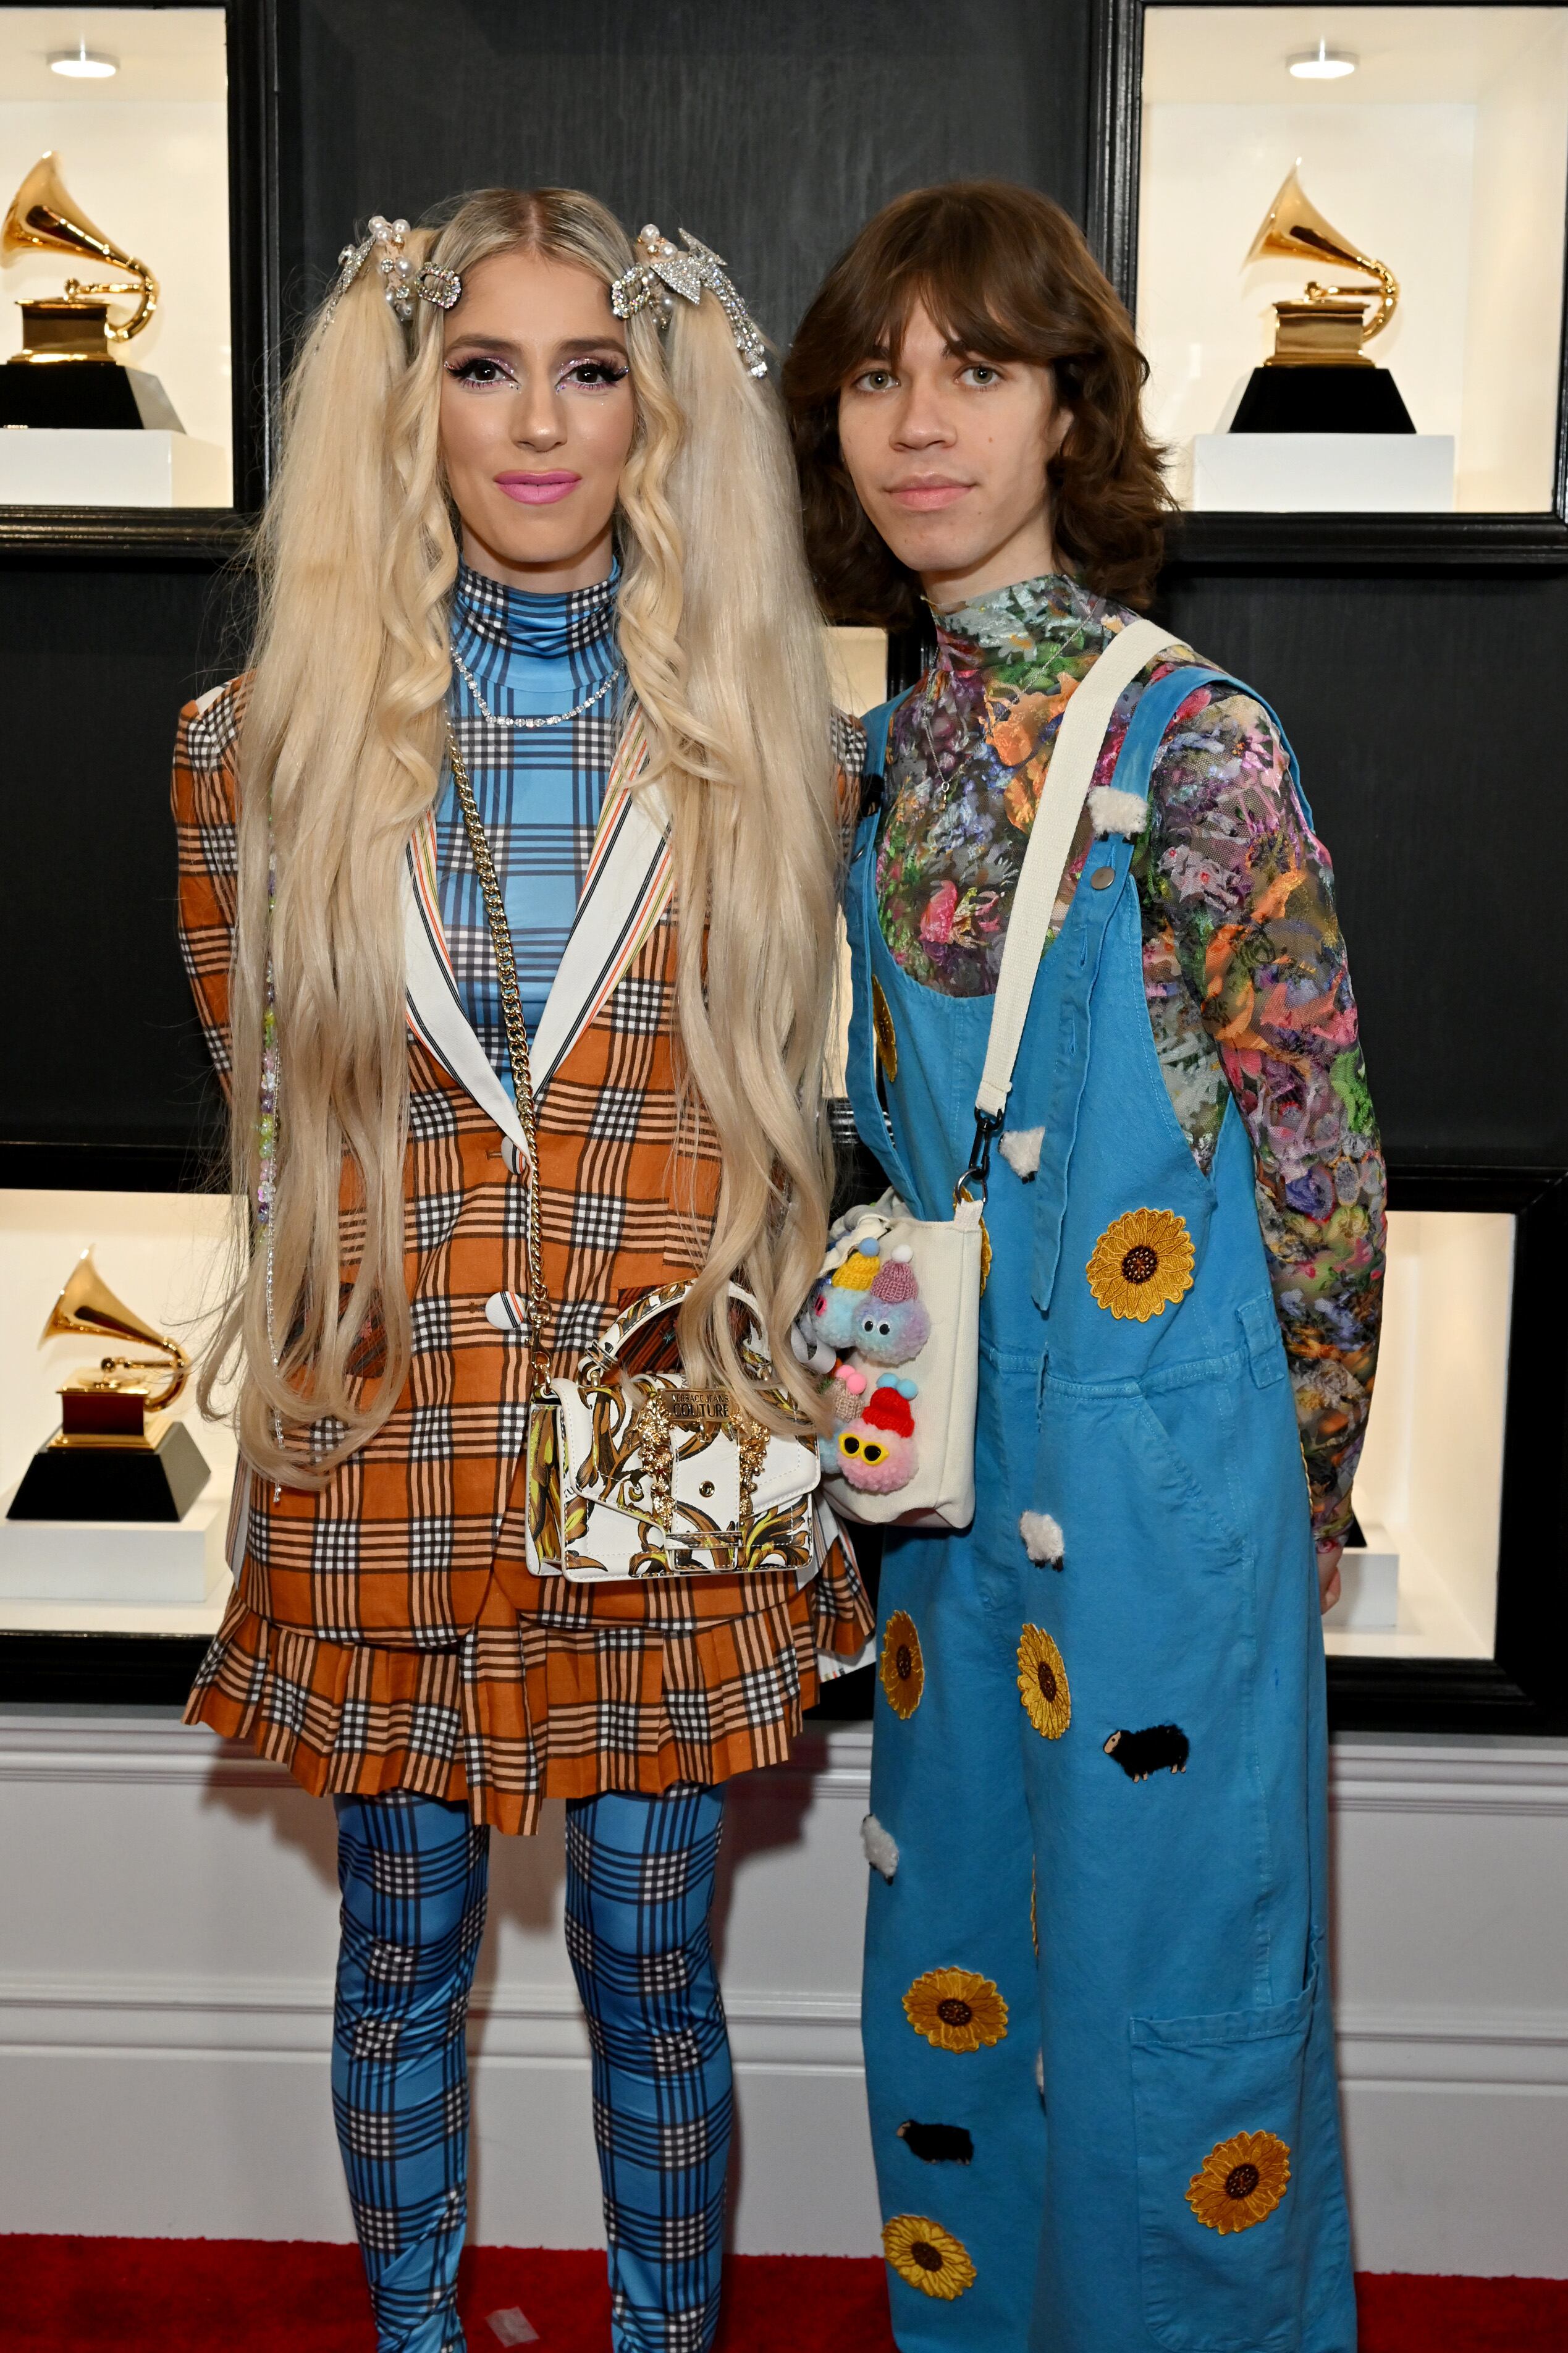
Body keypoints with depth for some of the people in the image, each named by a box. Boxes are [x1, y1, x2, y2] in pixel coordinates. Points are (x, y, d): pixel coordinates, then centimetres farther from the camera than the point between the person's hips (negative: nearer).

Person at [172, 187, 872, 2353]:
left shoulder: (761, 744, -1)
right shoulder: (275, 741, -2)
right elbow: (271, 1108, 9)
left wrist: (726, 1349, 5)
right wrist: (394, 1290, 7)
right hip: (385, 1448, 1)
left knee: (653, 1968, 13)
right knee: (405, 1951, 17)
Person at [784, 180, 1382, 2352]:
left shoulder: (1182, 736, -14)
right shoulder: (895, 738, 6)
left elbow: (1317, 1136, -10)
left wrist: (1301, 1472, -4)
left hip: (1161, 1446, -6)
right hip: (960, 1443, 7)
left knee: (1162, 1965, 8)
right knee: (957, 1930, 20)